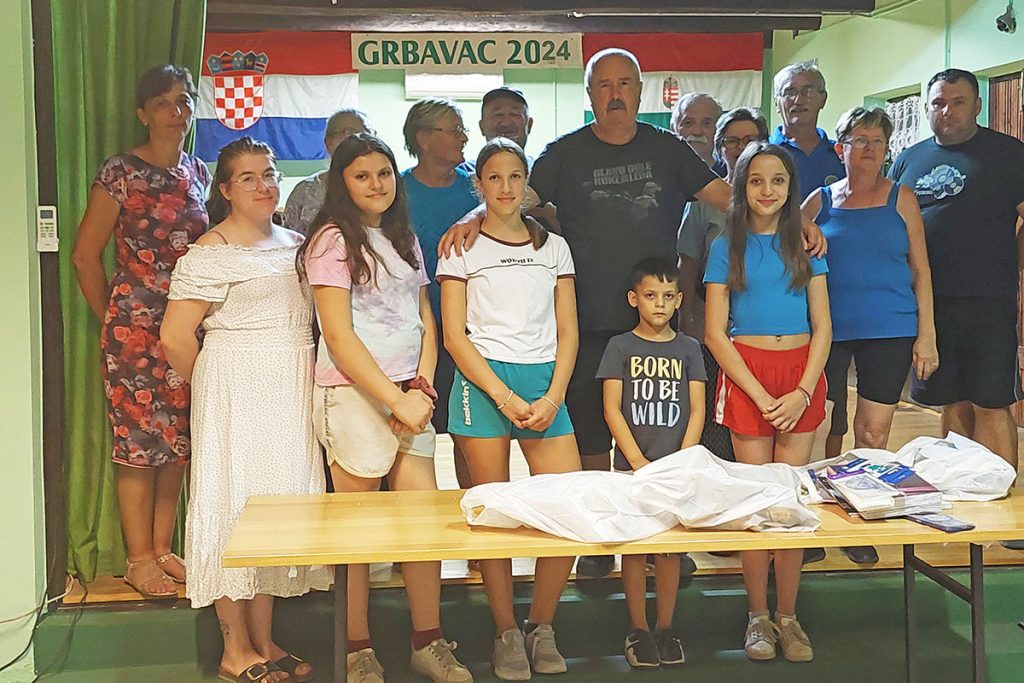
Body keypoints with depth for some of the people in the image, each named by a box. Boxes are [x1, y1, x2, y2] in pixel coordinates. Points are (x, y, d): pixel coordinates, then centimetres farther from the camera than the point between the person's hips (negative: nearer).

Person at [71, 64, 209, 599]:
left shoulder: (198, 172, 11)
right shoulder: (120, 173, -7)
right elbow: (86, 255, -4)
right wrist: (112, 319, 2)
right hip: (135, 328, -5)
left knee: (179, 441, 9)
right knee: (138, 441, -1)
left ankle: (162, 549, 21)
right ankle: (139, 560, 10)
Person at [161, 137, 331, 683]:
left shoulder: (294, 243, 13)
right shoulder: (211, 252, -10)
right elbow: (175, 338, -14)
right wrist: (211, 386, 0)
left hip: (291, 393, 7)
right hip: (237, 393, -7)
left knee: (279, 501, 10)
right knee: (237, 501, -2)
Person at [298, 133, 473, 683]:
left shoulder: (404, 239, 18)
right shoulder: (333, 240, -3)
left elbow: (425, 321, 15)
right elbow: (338, 336, -10)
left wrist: (422, 388, -2)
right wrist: (396, 400, -14)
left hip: (408, 395, 6)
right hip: (353, 394, -6)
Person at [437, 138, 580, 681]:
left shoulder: (553, 247, 15)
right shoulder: (463, 248, 6)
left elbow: (567, 331, 11)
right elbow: (455, 336, -1)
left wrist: (553, 397, -4)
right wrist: (505, 398, -10)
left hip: (546, 381, 3)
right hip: (483, 382, -3)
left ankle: (541, 625, 11)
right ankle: (506, 633, 12)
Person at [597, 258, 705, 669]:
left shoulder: (688, 349, 7)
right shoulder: (621, 347, 1)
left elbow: (697, 410, 4)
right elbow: (612, 409, -3)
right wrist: (637, 460, -10)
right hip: (632, 465, -1)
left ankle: (666, 627, 18)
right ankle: (638, 629, 13)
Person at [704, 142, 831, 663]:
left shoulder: (805, 244, 10)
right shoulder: (727, 247, 5)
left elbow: (822, 327, 7)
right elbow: (715, 333, 0)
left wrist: (802, 393, -7)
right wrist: (760, 395, -9)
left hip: (802, 375, 2)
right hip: (746, 372, -1)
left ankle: (788, 617, 11)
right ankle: (758, 616, 10)